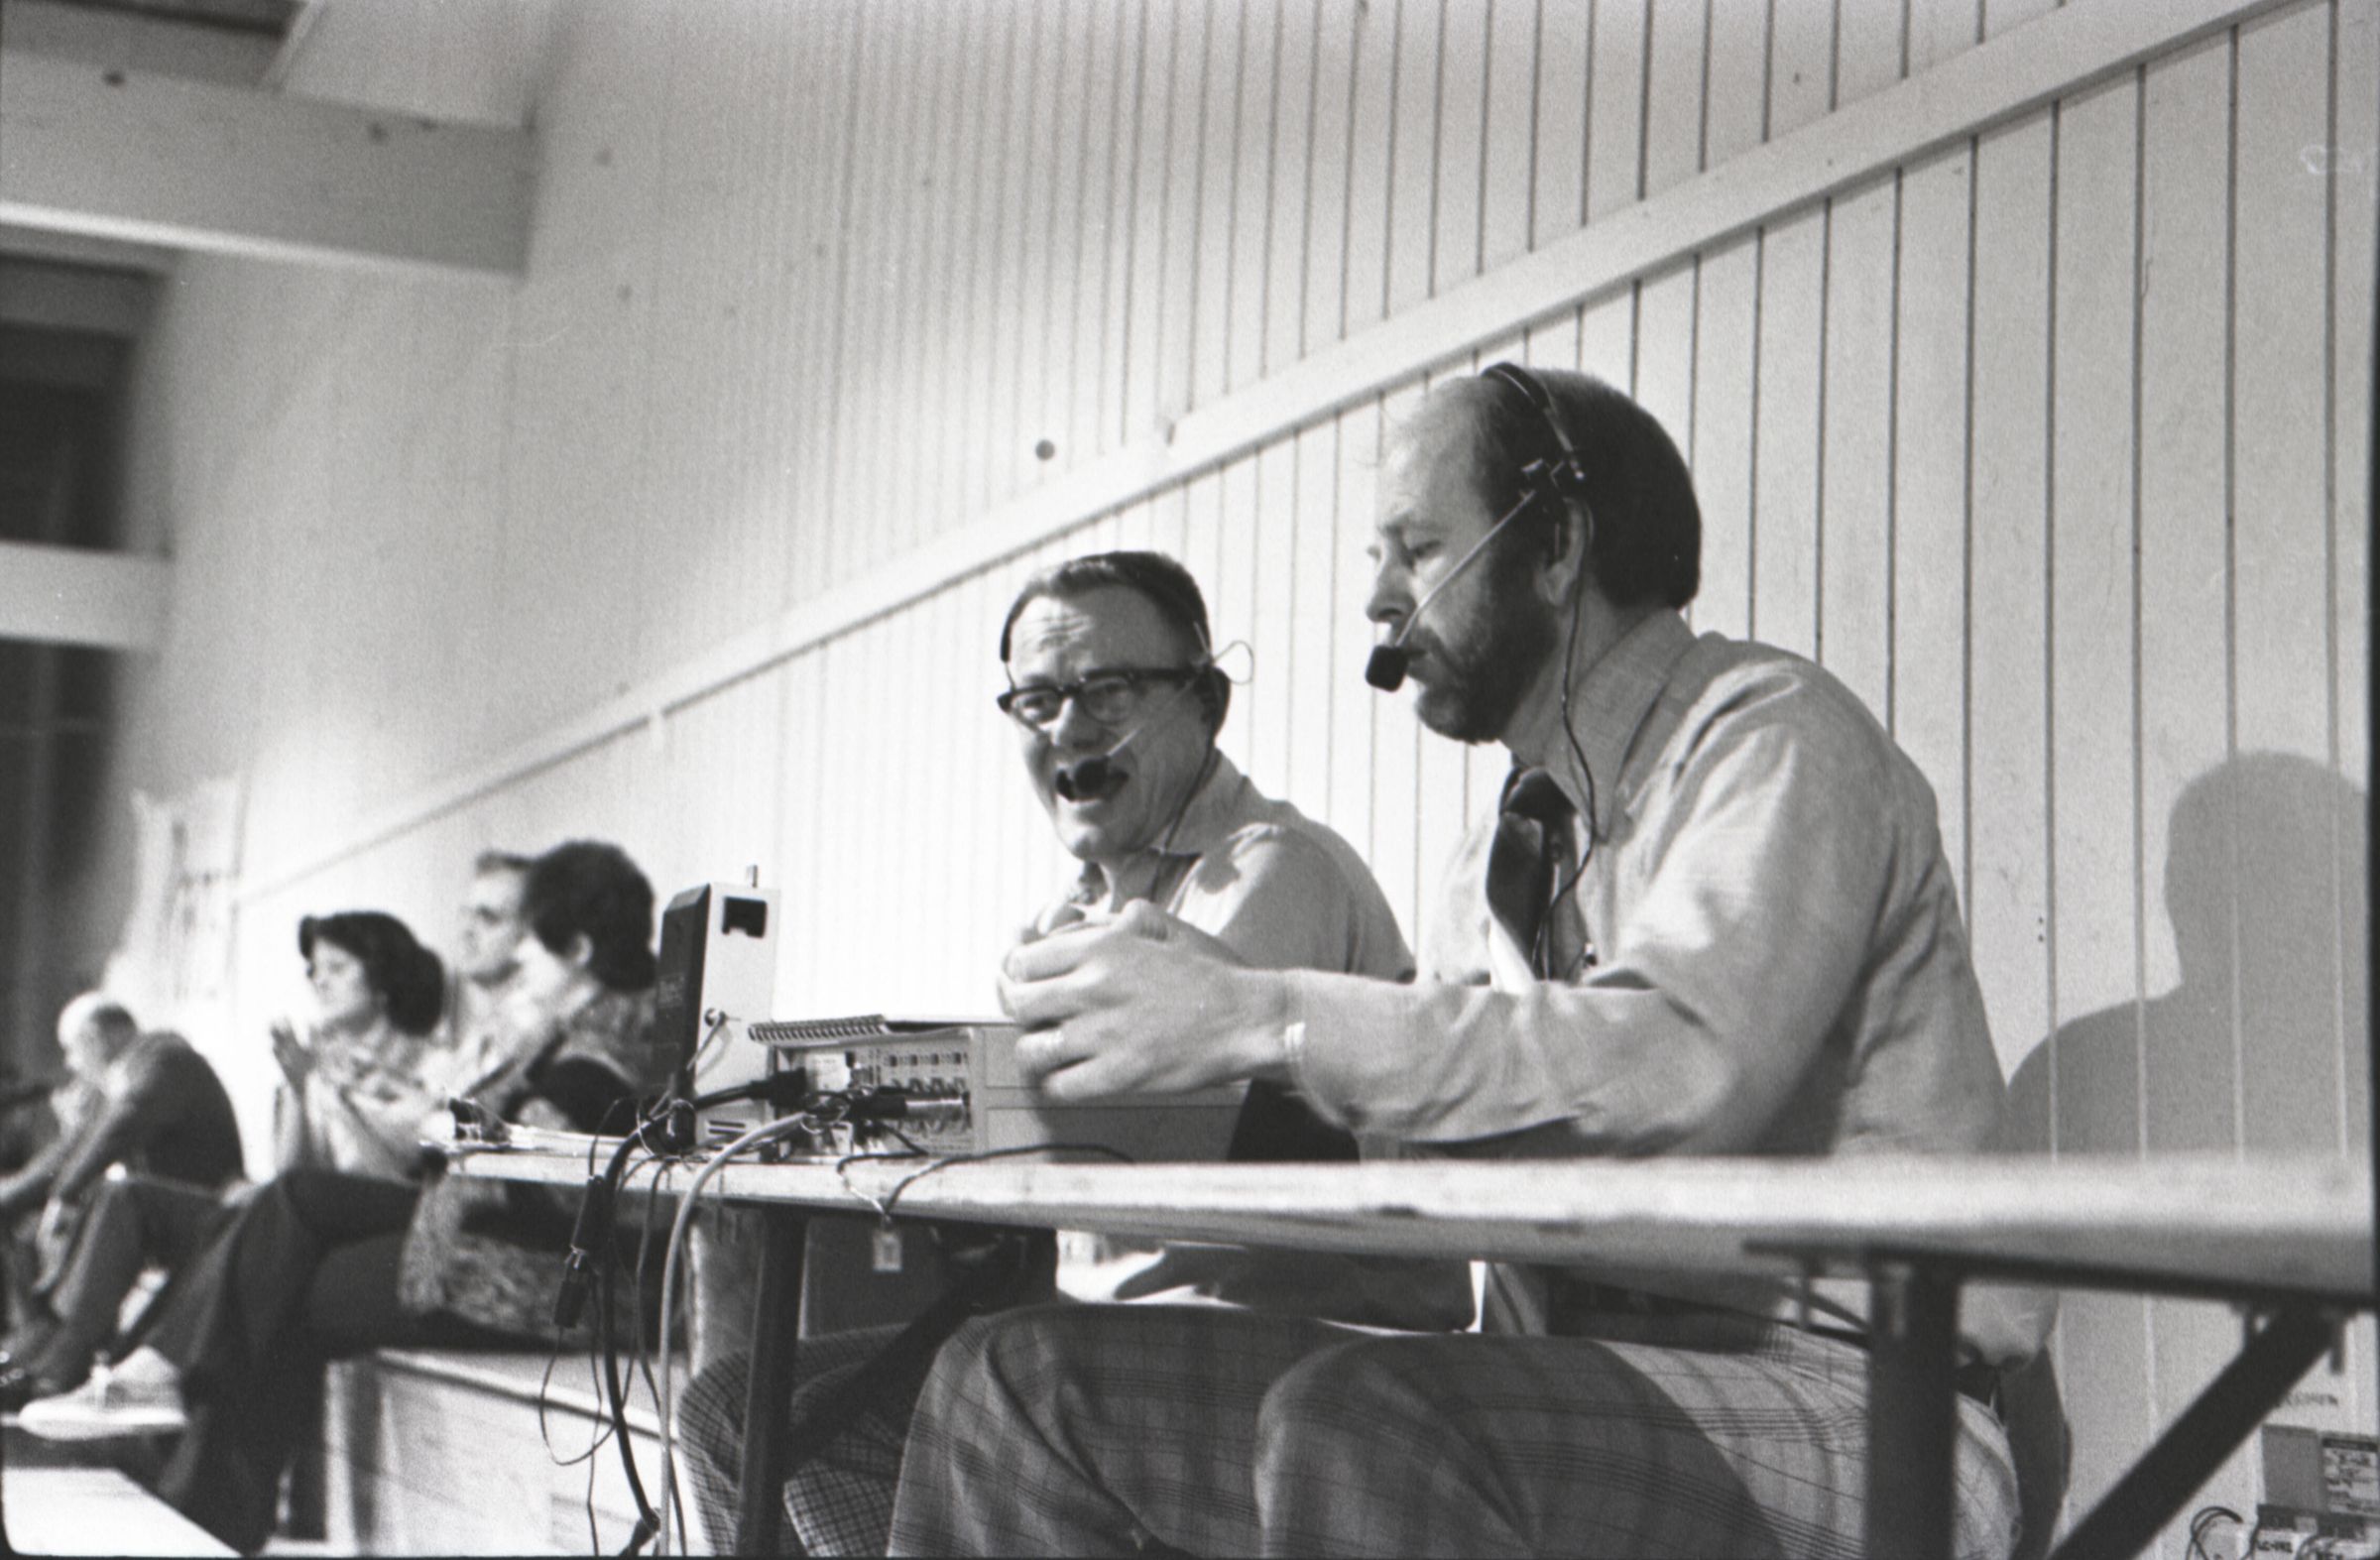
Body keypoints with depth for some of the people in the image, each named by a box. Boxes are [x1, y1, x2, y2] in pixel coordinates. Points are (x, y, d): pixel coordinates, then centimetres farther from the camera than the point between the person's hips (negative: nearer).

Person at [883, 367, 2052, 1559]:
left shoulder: (1775, 738, -6)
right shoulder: (1502, 854, 20)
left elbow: (1683, 1070, -24)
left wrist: (1262, 1018, -26)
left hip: (1838, 1412, -7)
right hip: (1582, 1387, 8)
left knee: (1360, 1421, -36)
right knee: (1013, 1380, -5)